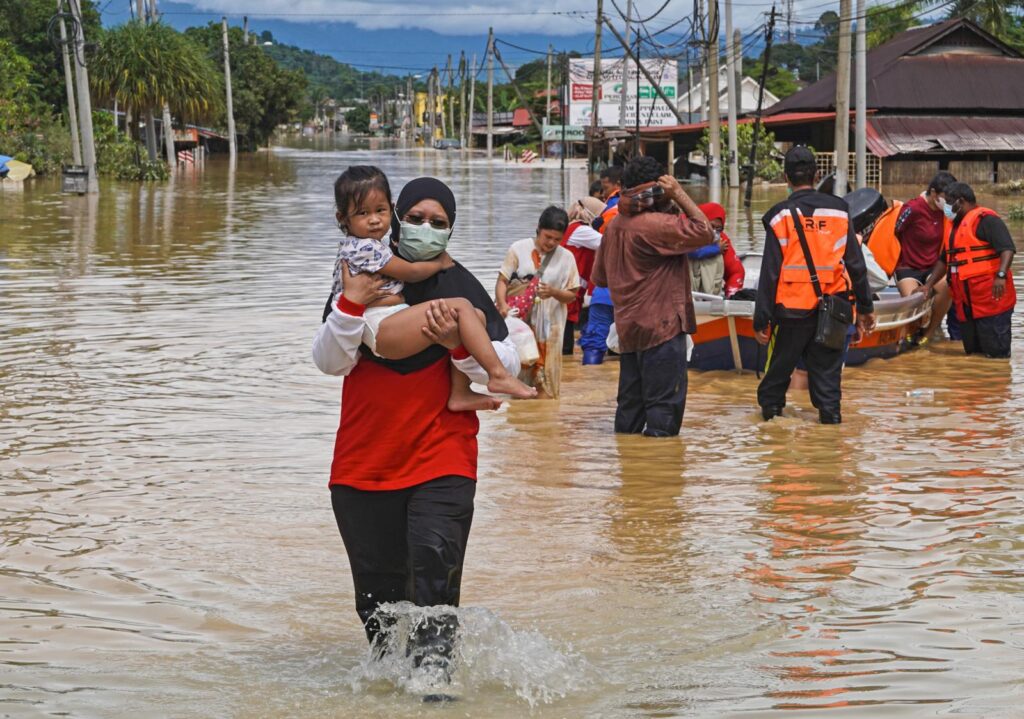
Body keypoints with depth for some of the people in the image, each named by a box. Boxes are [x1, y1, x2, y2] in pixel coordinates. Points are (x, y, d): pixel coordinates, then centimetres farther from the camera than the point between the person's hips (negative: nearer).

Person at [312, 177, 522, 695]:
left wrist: (458, 343, -19)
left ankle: (432, 667, -24)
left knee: (435, 560, -22)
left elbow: (507, 366, -2)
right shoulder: (364, 280, 6)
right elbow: (330, 362, -3)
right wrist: (350, 308, -17)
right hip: (364, 460, 2)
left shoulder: (460, 287, 4)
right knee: (376, 584, 8)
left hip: (442, 458, -2)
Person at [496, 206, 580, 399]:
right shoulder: (519, 249, -1)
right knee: (518, 373, 1)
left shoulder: (566, 257, 2)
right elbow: (502, 281, -2)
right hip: (520, 321, -1)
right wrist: (503, 305, -20)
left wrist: (553, 292, -16)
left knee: (545, 377, 0)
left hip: (549, 325, 1)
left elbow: (571, 295, 5)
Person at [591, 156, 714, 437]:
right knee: (664, 402, -2)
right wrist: (679, 195, -15)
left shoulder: (614, 226, 10)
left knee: (630, 401, 15)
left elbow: (599, 276, 17)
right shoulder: (656, 224, -17)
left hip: (628, 327, 9)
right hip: (661, 327, -9)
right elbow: (705, 232, -20)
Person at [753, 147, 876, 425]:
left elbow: (770, 272, -7)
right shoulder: (839, 210, 2)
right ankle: (830, 410, 3)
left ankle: (770, 404, 26)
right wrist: (865, 307, 14)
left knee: (781, 361, 14)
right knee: (826, 365, 10)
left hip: (793, 307, -2)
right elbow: (856, 263, 6)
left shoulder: (781, 216, -6)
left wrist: (761, 319, -3)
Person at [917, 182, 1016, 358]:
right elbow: (944, 260, 28)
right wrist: (929, 284, 20)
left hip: (990, 300, -10)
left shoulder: (985, 219, -8)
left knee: (996, 354, -9)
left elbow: (1007, 248, -20)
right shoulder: (957, 225, 21)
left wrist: (1001, 275, -33)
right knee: (973, 353, 12)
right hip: (966, 304, 10)